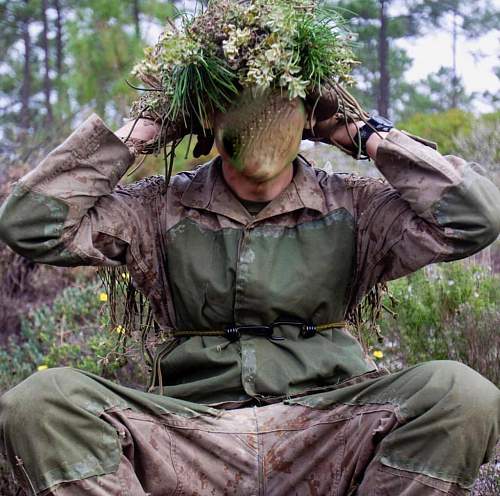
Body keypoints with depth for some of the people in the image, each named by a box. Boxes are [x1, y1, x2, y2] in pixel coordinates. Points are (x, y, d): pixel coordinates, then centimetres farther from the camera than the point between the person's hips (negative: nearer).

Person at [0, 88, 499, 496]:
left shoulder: (350, 207, 9)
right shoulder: (163, 208, 10)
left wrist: (366, 136, 2)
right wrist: (135, 135, 3)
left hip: (324, 433, 0)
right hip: (194, 436, 0)